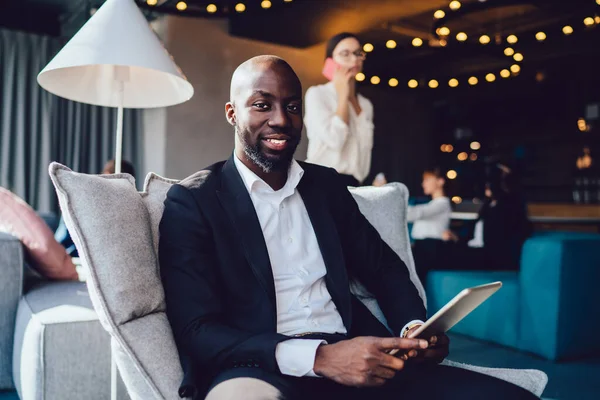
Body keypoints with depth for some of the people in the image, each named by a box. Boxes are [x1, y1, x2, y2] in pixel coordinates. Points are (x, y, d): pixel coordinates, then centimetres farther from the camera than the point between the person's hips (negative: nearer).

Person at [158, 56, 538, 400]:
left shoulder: (326, 184, 18)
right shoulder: (193, 200, 2)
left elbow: (384, 268, 22)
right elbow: (197, 330, -7)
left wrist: (415, 328, 0)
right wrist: (318, 357, -20)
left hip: (352, 362, 6)